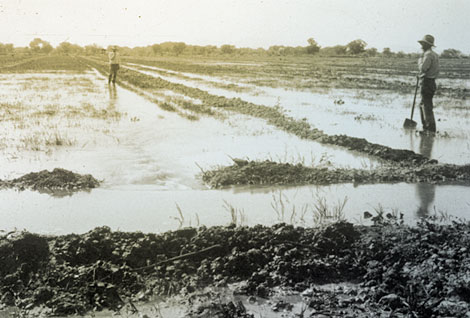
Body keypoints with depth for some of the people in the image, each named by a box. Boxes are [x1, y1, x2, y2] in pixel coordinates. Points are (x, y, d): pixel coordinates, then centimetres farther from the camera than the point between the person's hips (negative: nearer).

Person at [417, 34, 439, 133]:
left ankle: (431, 128, -7)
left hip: (427, 83, -10)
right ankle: (425, 127, 20)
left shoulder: (428, 54, -15)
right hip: (431, 82, 10)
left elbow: (423, 68, -25)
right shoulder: (435, 55, 17)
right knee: (422, 106, 16)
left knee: (427, 106, -8)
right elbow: (436, 71, 22)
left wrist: (420, 61, -5)